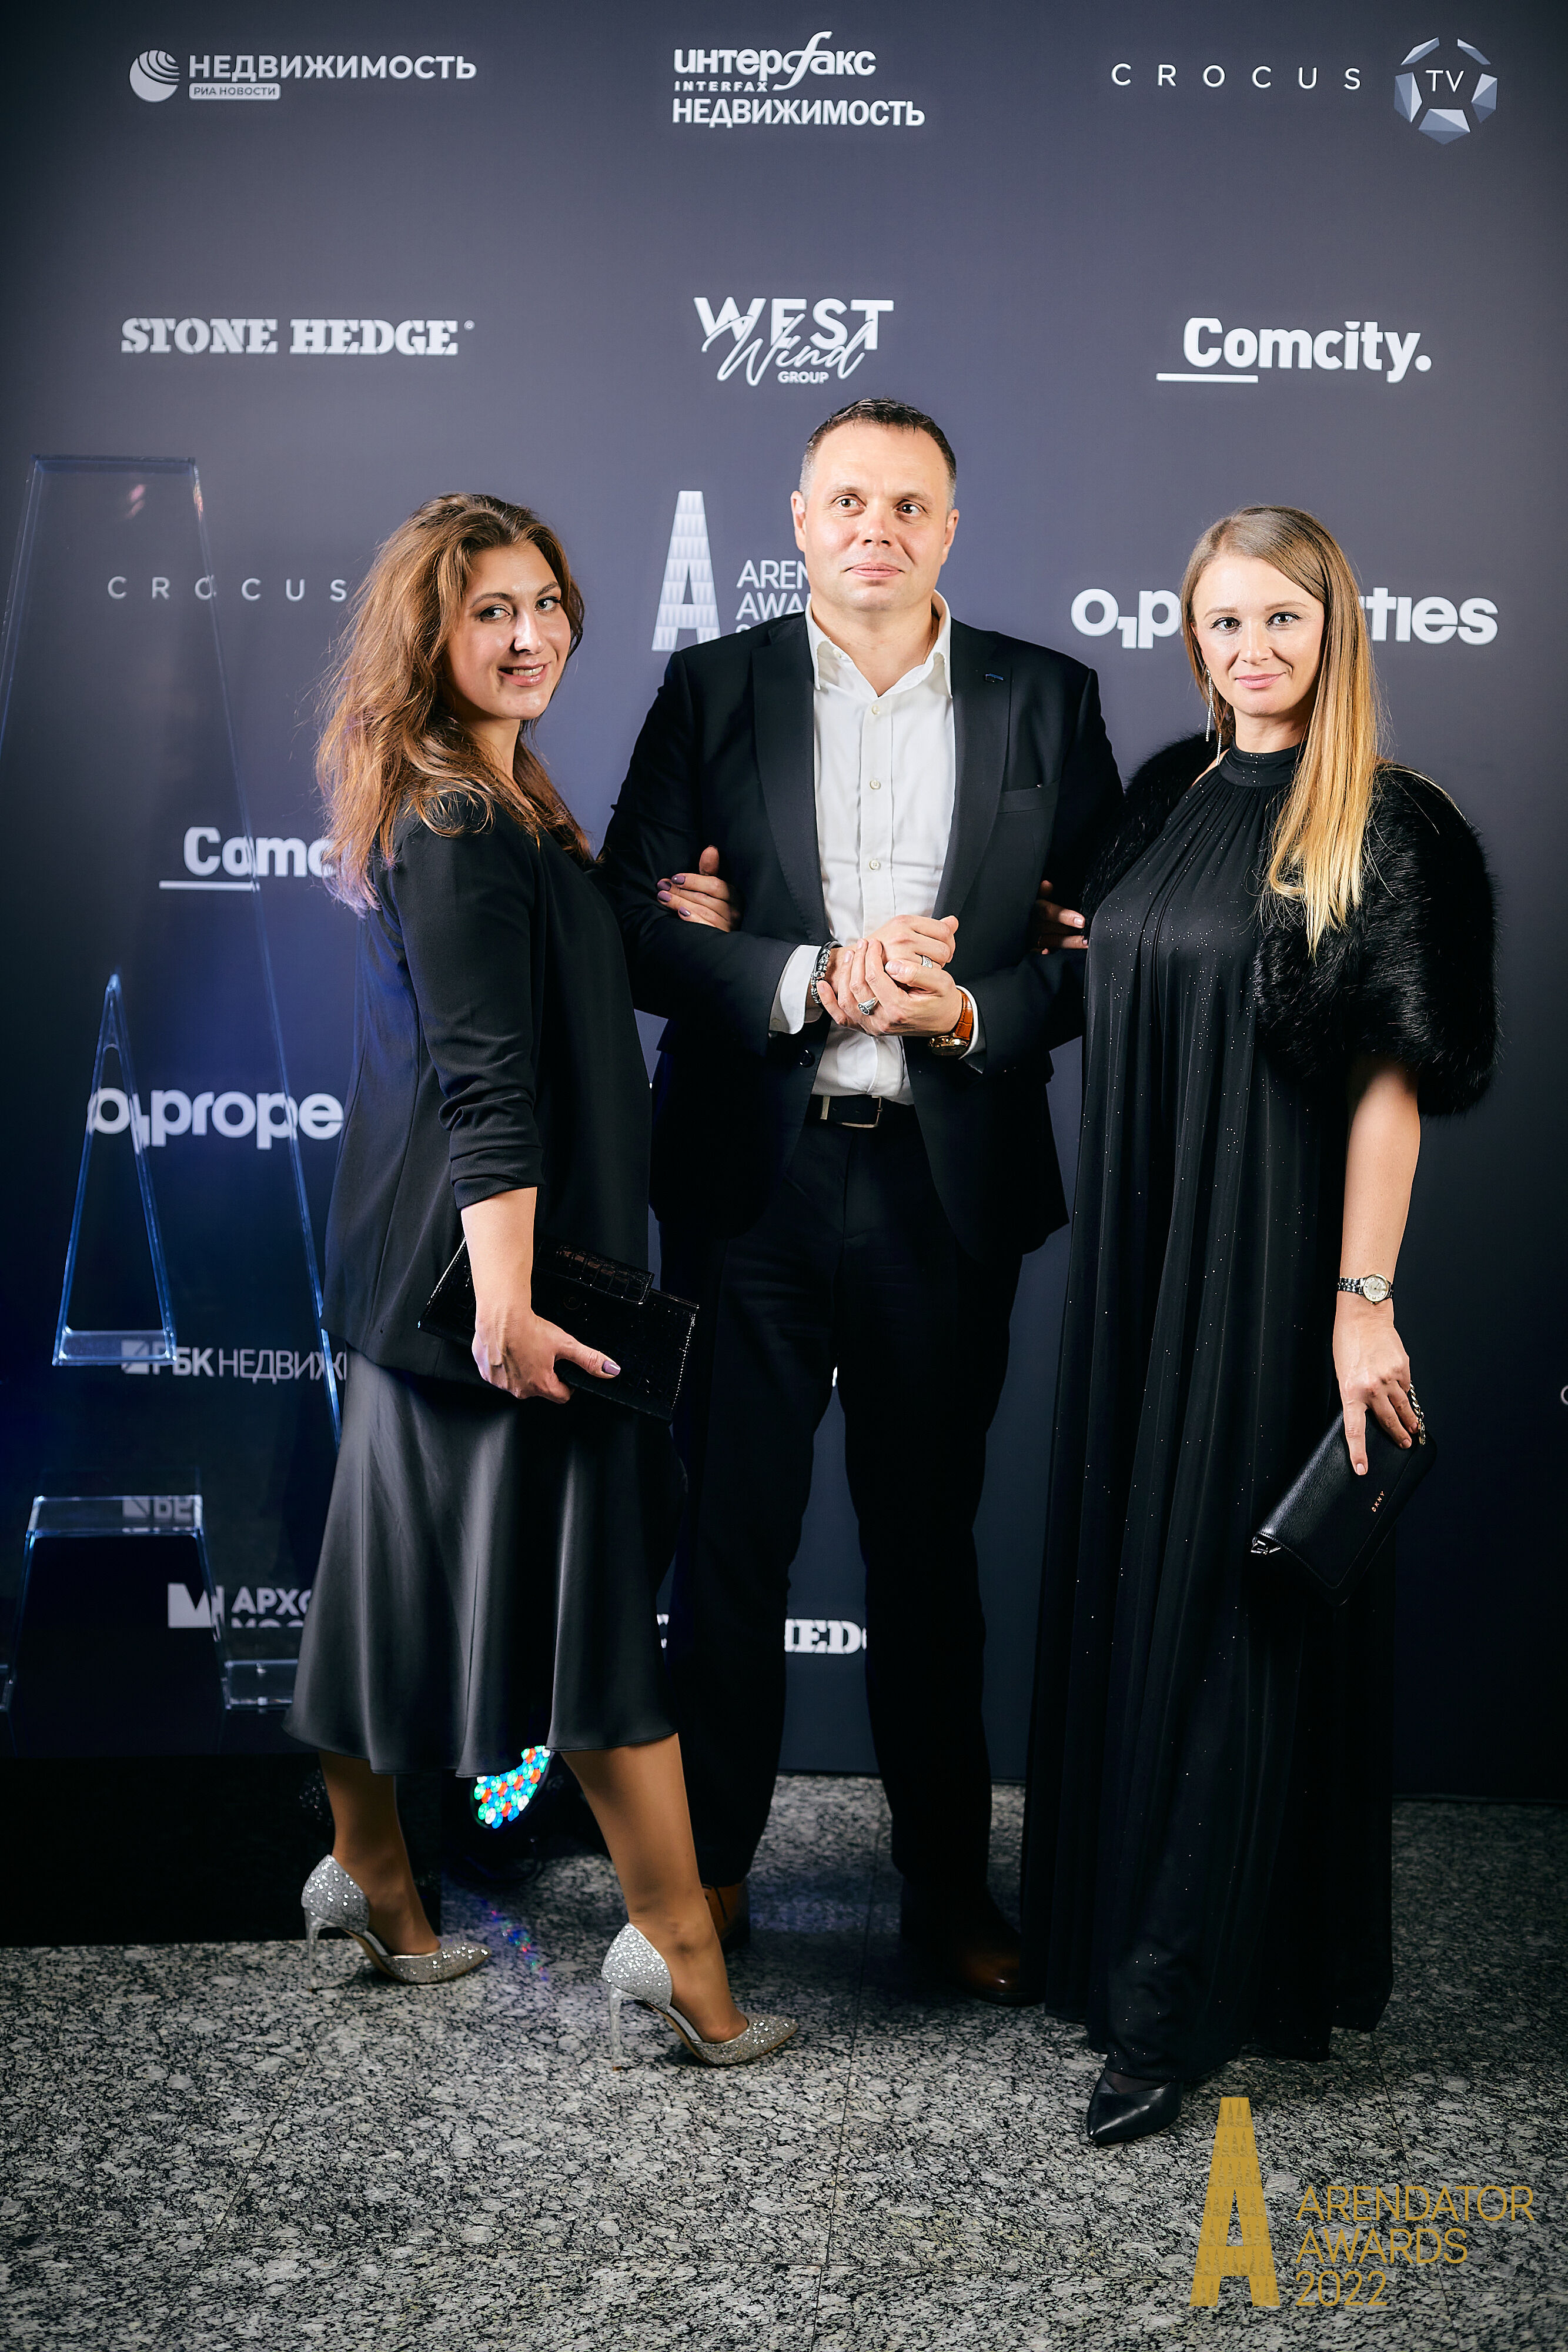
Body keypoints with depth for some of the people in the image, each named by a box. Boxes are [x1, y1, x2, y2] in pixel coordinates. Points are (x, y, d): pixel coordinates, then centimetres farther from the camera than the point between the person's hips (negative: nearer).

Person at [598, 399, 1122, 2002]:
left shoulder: (1046, 702, 5)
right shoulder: (711, 690, 4)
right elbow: (633, 922, -4)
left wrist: (972, 1011, -15)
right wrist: (814, 979, -17)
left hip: (947, 1185, 0)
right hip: (750, 1176, 0)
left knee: (928, 1542, 12)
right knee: (731, 1533, 9)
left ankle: (946, 1877, 27)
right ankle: (711, 1863, 27)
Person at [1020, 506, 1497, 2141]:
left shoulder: (1383, 833, -8)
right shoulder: (1168, 795, 10)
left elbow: (1391, 1079, -12)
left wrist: (1363, 1298, -16)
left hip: (1271, 1260, -6)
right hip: (1136, 1249, 6)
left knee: (1226, 1602, -2)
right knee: (1120, 1579, 12)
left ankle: (1177, 2001, 7)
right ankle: (1110, 1918, 29)